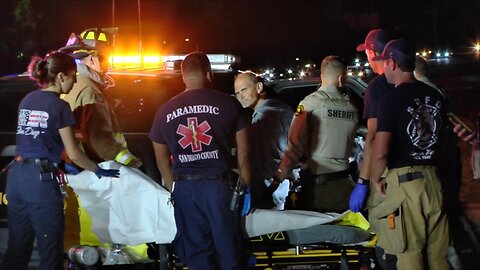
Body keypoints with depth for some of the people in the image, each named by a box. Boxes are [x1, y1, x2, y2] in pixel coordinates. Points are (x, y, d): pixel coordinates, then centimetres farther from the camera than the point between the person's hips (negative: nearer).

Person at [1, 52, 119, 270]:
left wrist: (59, 164, 25)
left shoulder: (27, 100, 12)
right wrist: (99, 171, 7)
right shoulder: (59, 106, -8)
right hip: (41, 179, -7)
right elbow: (73, 154, -7)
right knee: (50, 251, 1)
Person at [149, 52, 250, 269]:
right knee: (227, 252, 7)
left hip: (184, 188, 2)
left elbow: (162, 158, 11)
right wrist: (244, 184, 11)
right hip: (218, 185, -2)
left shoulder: (164, 111, 5)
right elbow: (243, 152, 1)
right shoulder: (229, 104, -2)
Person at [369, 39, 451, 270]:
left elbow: (381, 153, -16)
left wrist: (376, 179, 0)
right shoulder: (435, 96, 9)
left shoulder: (392, 100, -11)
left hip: (403, 180, -6)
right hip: (432, 179, 6)